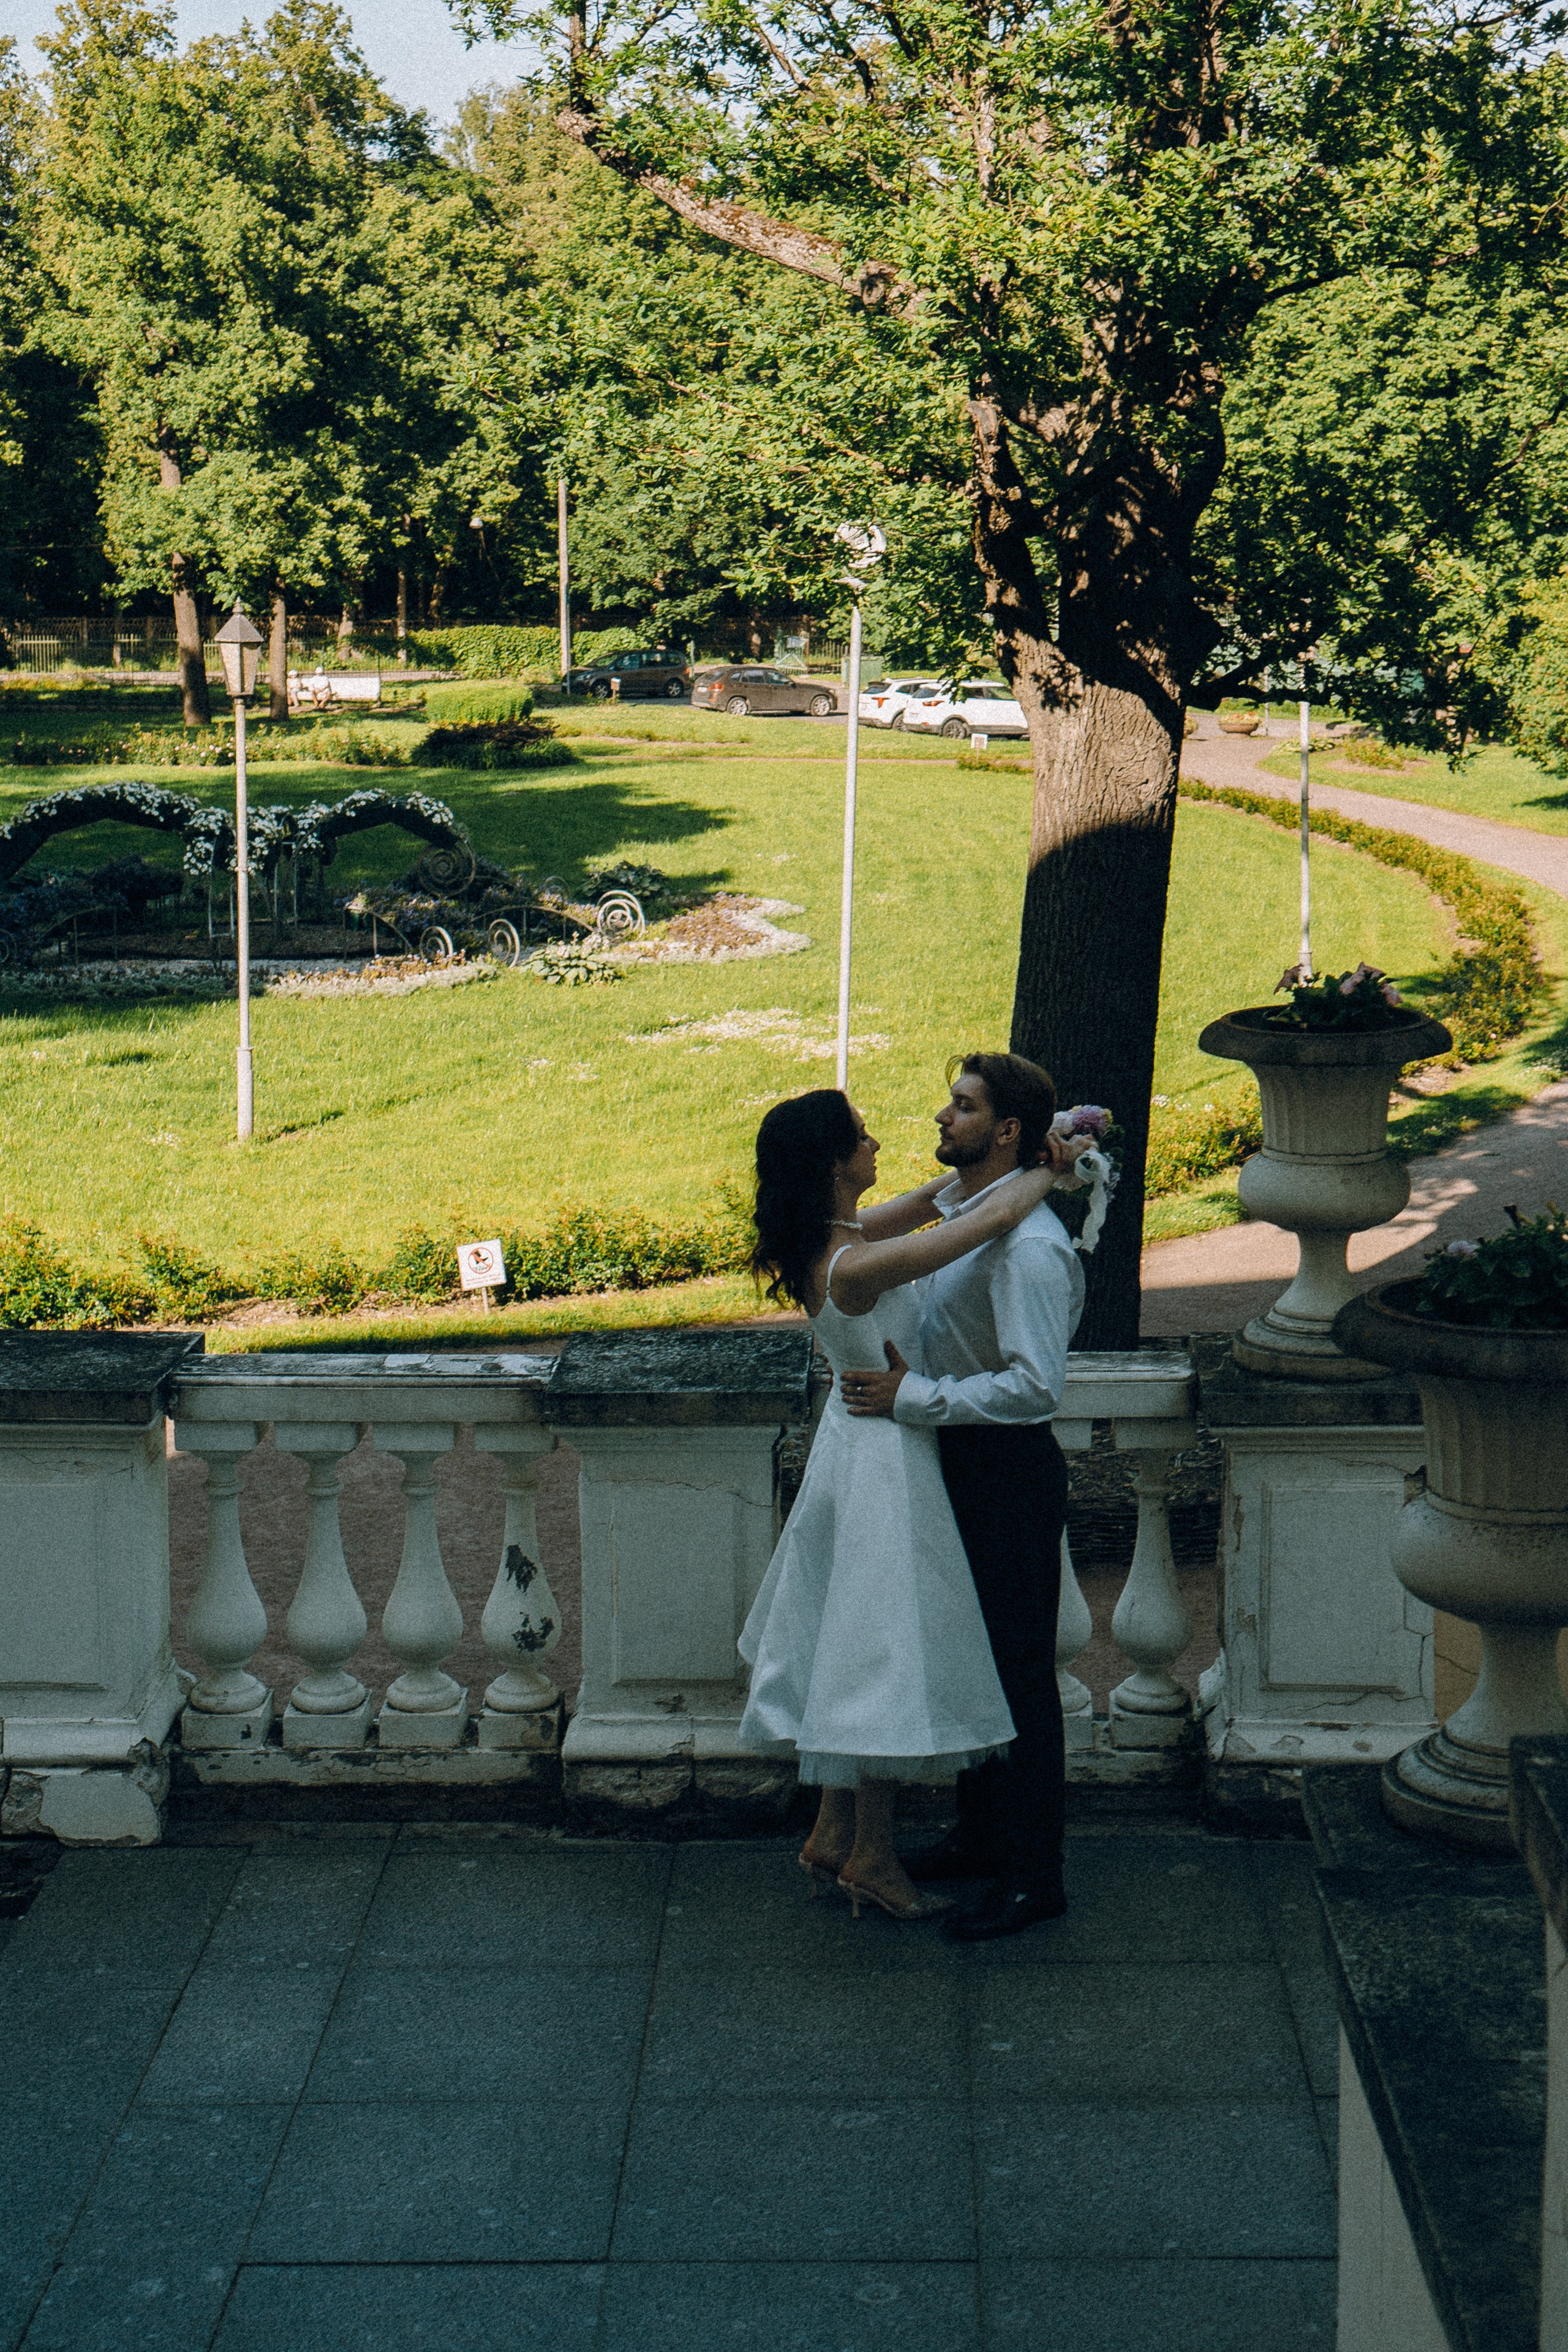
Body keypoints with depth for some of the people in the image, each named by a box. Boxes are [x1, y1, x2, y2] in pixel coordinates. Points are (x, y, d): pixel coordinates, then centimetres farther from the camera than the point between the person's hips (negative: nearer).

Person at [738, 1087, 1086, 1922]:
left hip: (858, 1441, 10)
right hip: (885, 1458, -10)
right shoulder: (854, 1266, -28)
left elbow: (939, 1196, 13)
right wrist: (1047, 1170, -8)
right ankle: (871, 1855, 16)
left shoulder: (827, 1240, 1)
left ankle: (834, 1834, 30)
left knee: (853, 1652, 19)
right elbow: (993, 1217, -28)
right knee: (884, 1657, 3)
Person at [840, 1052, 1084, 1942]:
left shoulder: (1030, 1245, -24)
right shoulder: (956, 1210, 7)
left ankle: (1034, 1875, 12)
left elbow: (1035, 1385, -29)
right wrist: (899, 1373, 8)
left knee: (1020, 1670, 1)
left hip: (1010, 1470, -10)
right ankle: (982, 1835, 35)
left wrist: (914, 1397, -26)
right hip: (962, 1464, 10)